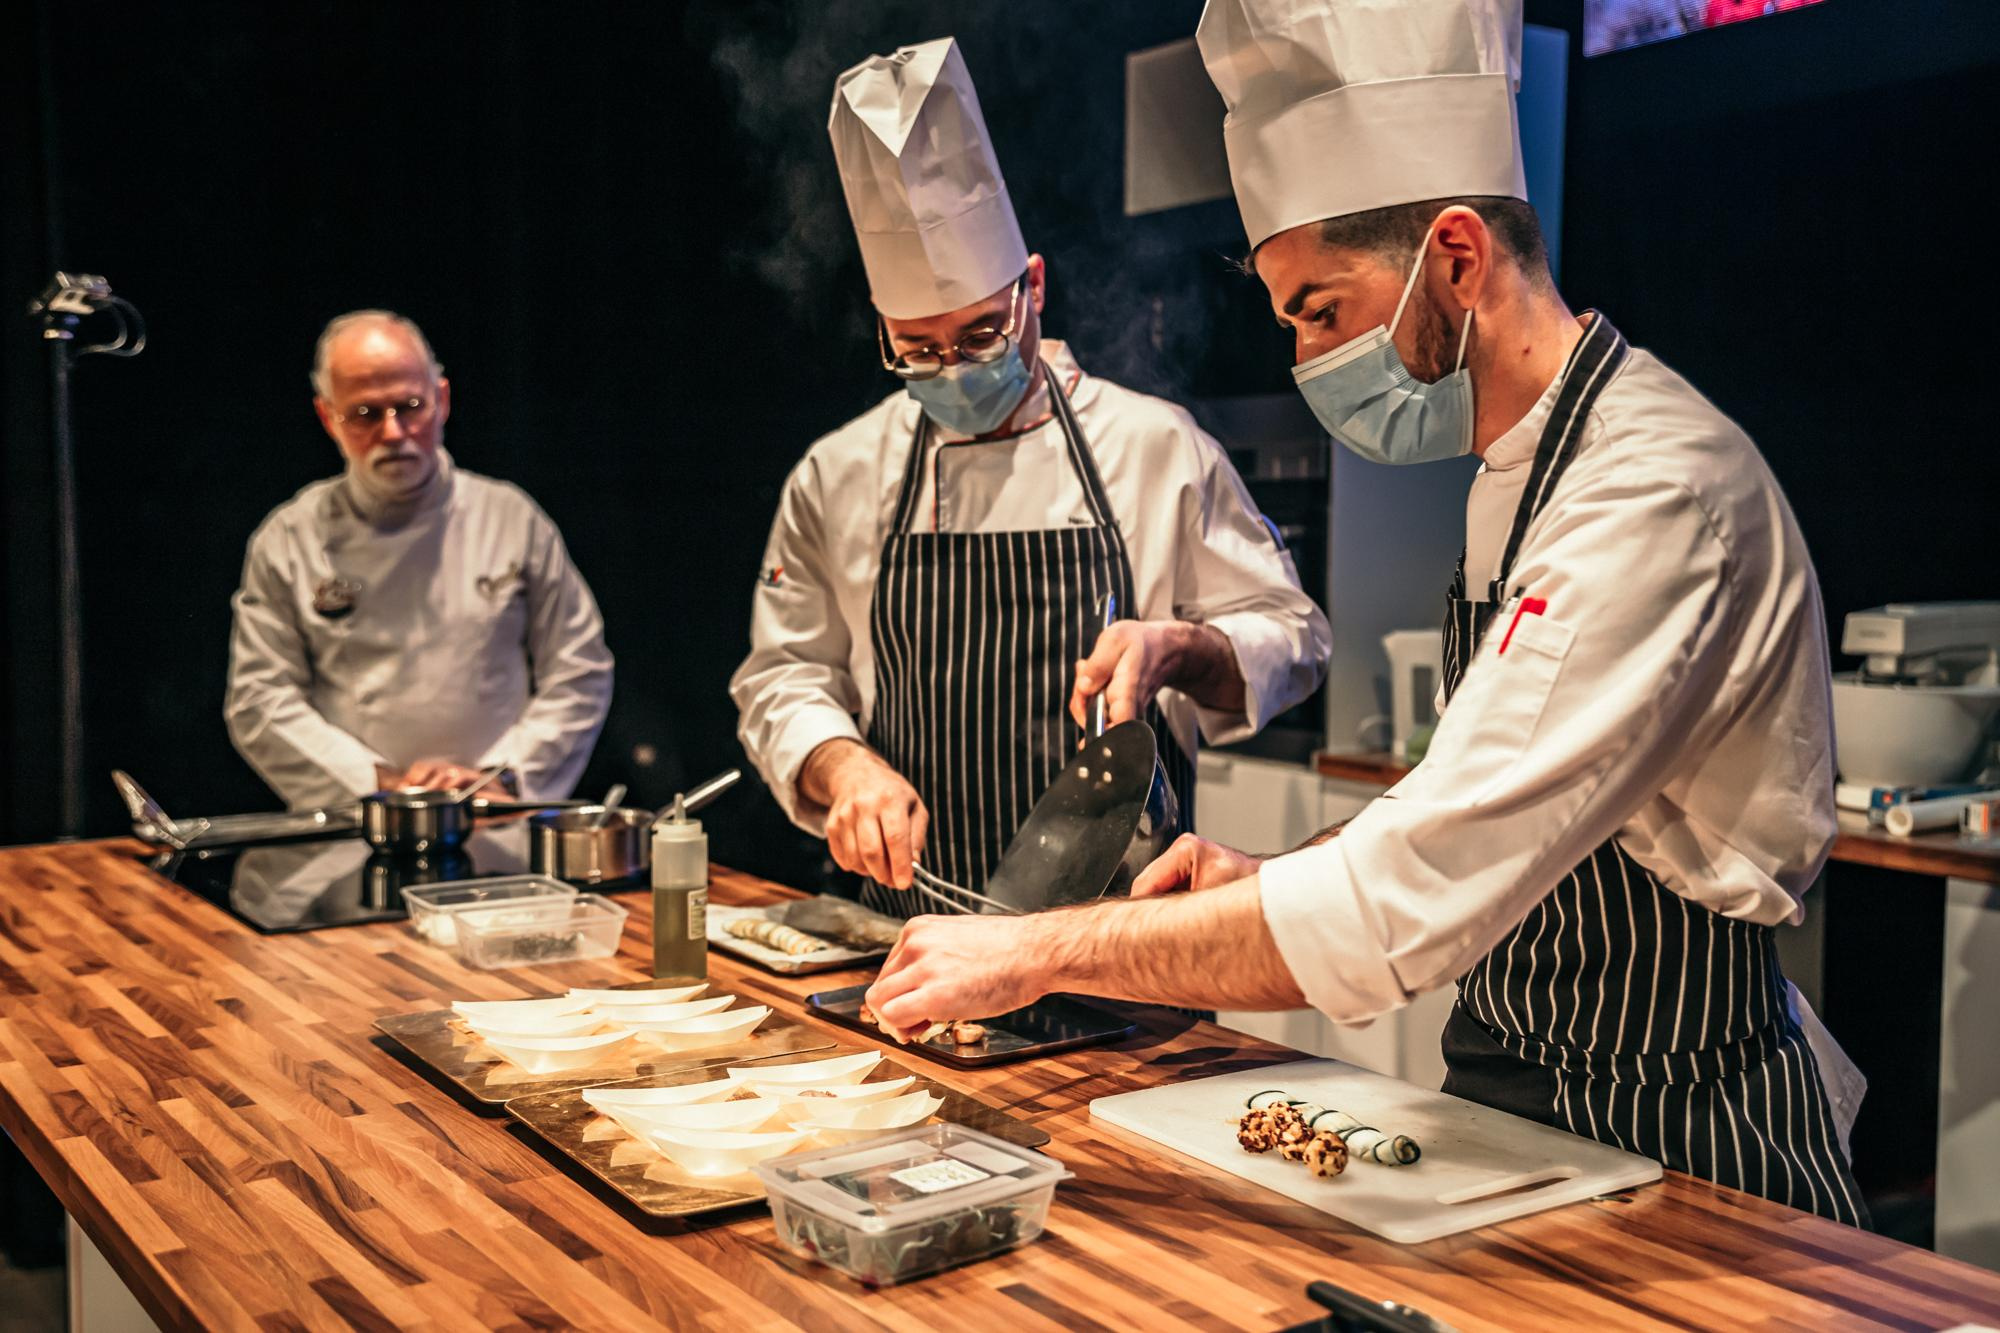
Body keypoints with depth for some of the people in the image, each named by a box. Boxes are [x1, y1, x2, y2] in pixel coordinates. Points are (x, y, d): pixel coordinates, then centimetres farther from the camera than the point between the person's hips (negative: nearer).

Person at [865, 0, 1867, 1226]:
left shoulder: (1658, 497, -24)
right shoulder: (1523, 474, 7)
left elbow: (1407, 906, -29)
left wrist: (1044, 951, -22)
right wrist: (1277, 880, 1)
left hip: (1677, 1146, -7)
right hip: (1519, 1084, 7)